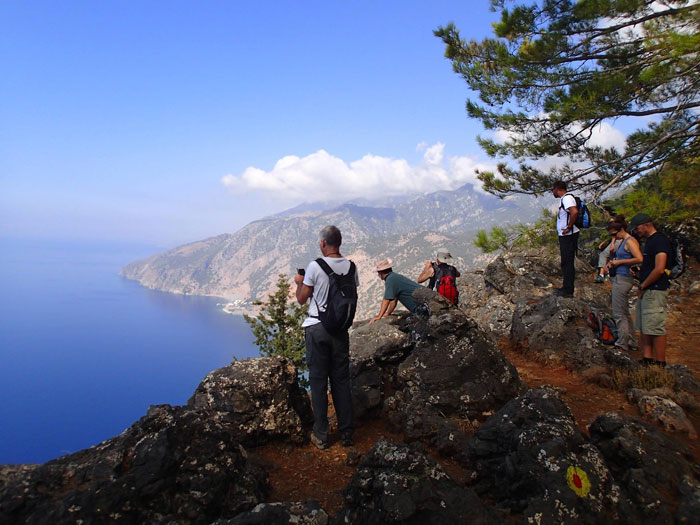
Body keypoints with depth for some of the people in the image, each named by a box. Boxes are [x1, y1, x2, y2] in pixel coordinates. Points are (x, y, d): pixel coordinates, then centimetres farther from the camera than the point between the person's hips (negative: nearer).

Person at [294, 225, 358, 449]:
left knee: (318, 381, 6)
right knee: (341, 380, 12)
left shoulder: (315, 266, -13)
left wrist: (299, 282, 13)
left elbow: (301, 299, -5)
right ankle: (346, 432, 21)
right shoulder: (350, 266, -1)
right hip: (341, 328, 4)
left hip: (317, 328, -3)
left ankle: (320, 436, 14)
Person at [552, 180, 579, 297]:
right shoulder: (564, 199, 17)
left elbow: (574, 212, -33)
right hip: (565, 236, 10)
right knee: (566, 262, 15)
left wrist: (569, 227, -25)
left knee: (567, 262, -5)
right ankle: (567, 288, 23)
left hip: (569, 236, -10)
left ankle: (568, 291, 0)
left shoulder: (567, 198, -16)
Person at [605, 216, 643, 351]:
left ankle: (622, 343, 5)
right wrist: (611, 263, 10)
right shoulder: (622, 241, 15)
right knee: (625, 312, 16)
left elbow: (639, 259, -25)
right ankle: (631, 342, 25)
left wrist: (619, 262, -17)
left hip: (622, 279, -10)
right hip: (619, 278, 10)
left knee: (619, 314, -3)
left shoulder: (630, 241, -13)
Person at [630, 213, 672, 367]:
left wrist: (643, 286, -14)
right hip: (646, 291, 10)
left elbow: (659, 269, -21)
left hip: (655, 291, -10)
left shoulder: (660, 240, -14)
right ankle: (648, 359, 18)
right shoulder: (649, 241, 18)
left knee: (656, 328, -7)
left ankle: (660, 364, -2)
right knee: (644, 328, 12)